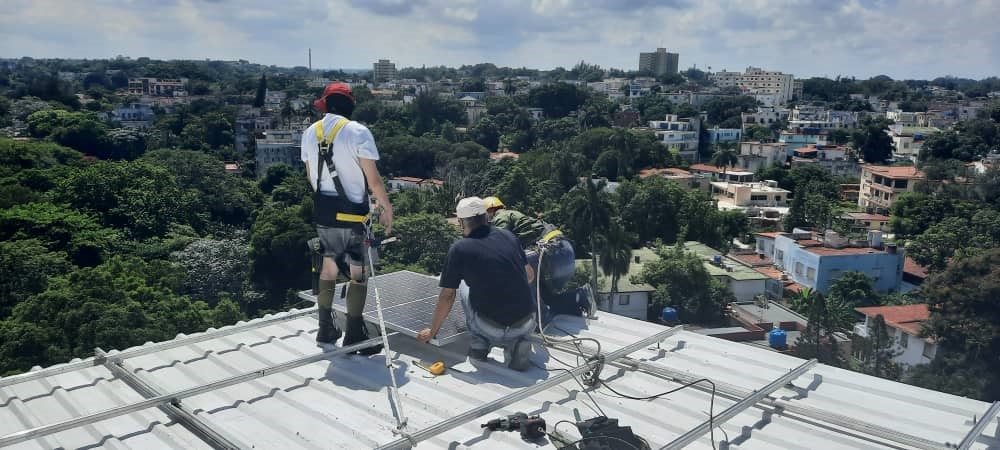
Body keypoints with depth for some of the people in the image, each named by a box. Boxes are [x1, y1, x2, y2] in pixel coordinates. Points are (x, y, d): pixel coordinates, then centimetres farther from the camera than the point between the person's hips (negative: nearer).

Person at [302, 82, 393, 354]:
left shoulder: (310, 133, 4)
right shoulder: (358, 132, -14)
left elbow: (311, 176, 12)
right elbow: (373, 179, -15)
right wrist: (387, 206, -2)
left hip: (323, 212, 6)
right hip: (352, 214, -6)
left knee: (328, 268, 18)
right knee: (359, 273, 4)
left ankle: (325, 329, 27)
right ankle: (354, 337, 9)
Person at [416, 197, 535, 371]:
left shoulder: (459, 249, -4)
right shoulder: (508, 236, 7)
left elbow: (447, 296, 2)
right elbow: (529, 275, 20)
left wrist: (432, 331, 17)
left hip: (492, 329, -2)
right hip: (527, 325, 2)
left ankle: (480, 342, 15)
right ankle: (515, 343, 10)